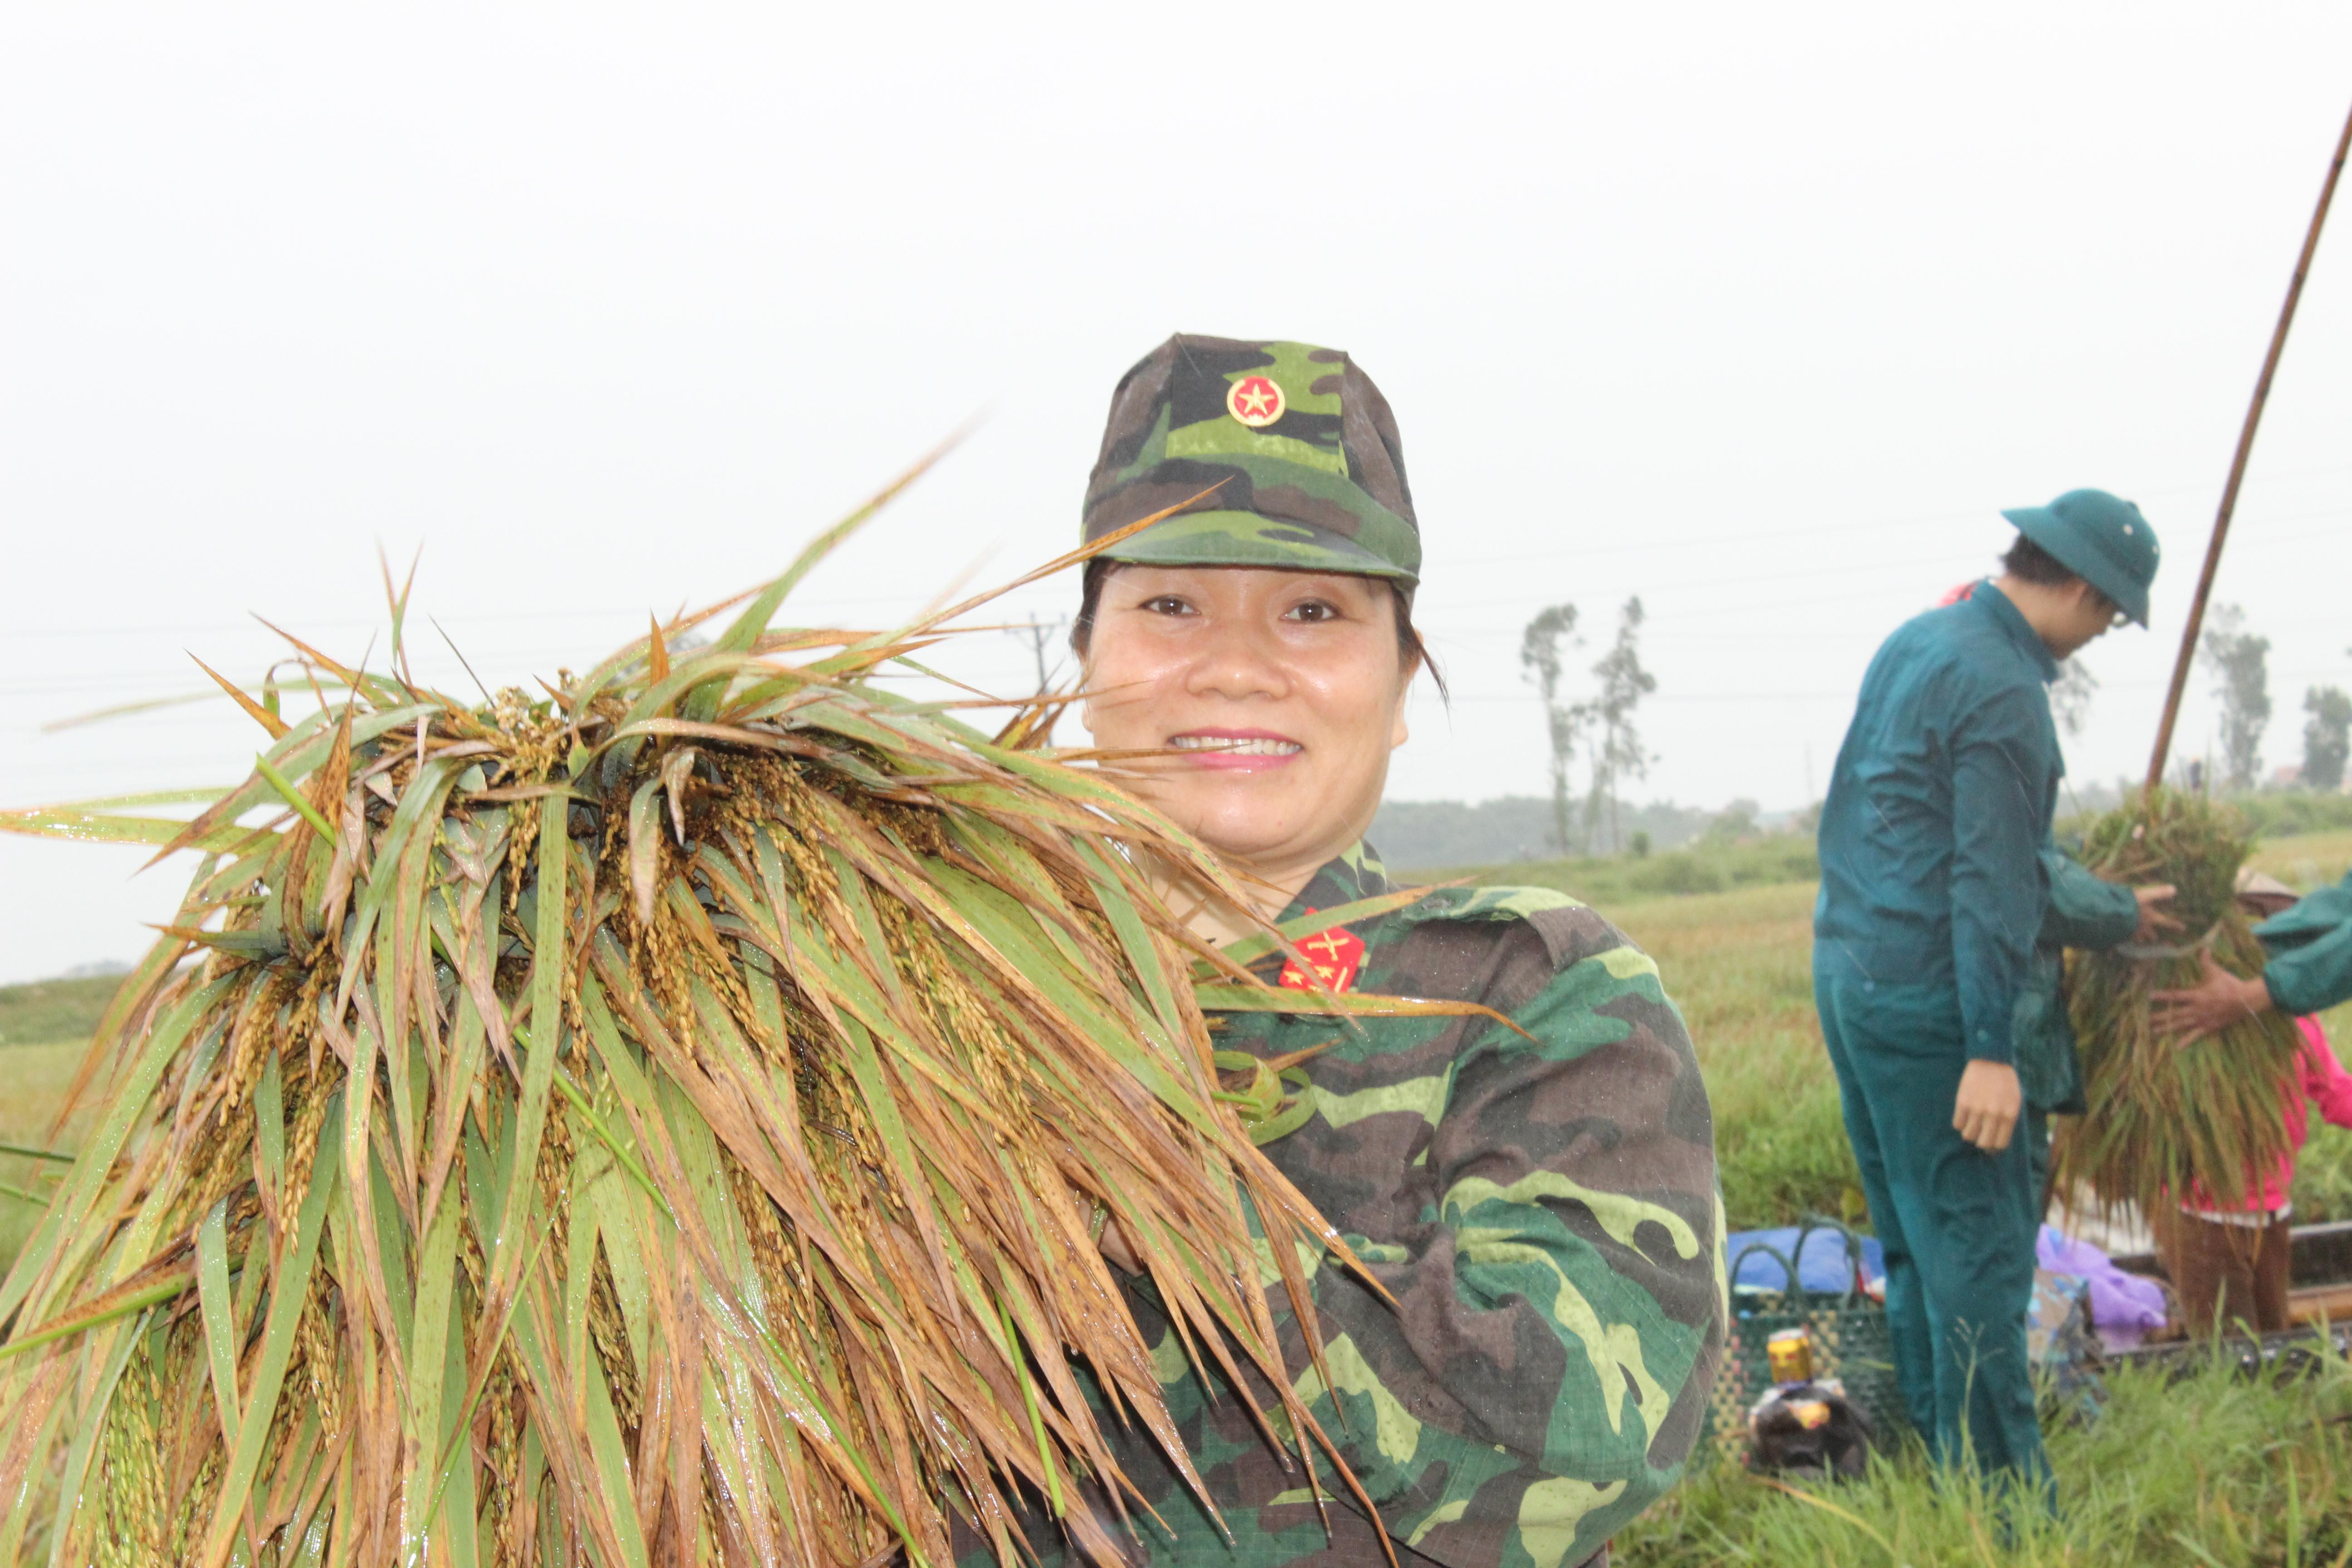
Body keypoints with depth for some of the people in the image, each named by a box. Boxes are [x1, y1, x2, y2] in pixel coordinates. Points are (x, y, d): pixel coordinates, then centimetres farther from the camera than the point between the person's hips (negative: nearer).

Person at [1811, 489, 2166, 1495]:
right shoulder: (2002, 691, -17)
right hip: (1925, 996, -10)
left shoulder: (1917, 642, 13)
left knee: (1912, 1238, 16)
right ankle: (2002, 1488, 3)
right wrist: (1991, 1050, -20)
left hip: (1849, 969, 10)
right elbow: (1990, 881, -20)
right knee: (1978, 1243, -3)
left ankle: (1940, 1450, 24)